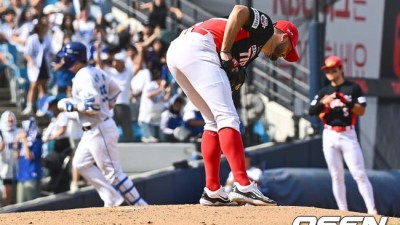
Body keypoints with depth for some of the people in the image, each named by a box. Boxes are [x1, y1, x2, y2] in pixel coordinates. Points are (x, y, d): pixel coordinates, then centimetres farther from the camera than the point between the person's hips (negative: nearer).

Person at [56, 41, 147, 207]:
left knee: (112, 172, -6)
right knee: (81, 164, 13)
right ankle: (112, 198, 11)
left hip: (99, 130, -10)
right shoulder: (96, 72, 11)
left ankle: (141, 206, -2)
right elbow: (115, 90, 23)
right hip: (92, 131, 10)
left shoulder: (83, 76, -18)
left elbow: (93, 104, -27)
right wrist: (108, 106, 20)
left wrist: (71, 106, -15)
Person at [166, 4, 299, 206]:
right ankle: (243, 187, -21)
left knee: (214, 122, 16)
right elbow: (240, 11, -11)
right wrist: (225, 53, -11)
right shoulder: (264, 25, 9)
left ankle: (212, 192, 13)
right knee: (227, 118, -12)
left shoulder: (252, 50, 30)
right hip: (196, 48, -10)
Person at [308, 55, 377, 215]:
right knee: (337, 176, 4)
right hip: (329, 136, 3)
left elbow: (361, 111, -4)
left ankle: (372, 210, -12)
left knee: (359, 174, -9)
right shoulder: (324, 92, 12)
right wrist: (323, 102, -15)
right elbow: (311, 111, 3)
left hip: (348, 135, -3)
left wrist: (347, 103, -20)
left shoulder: (353, 88, 3)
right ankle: (343, 212, 7)